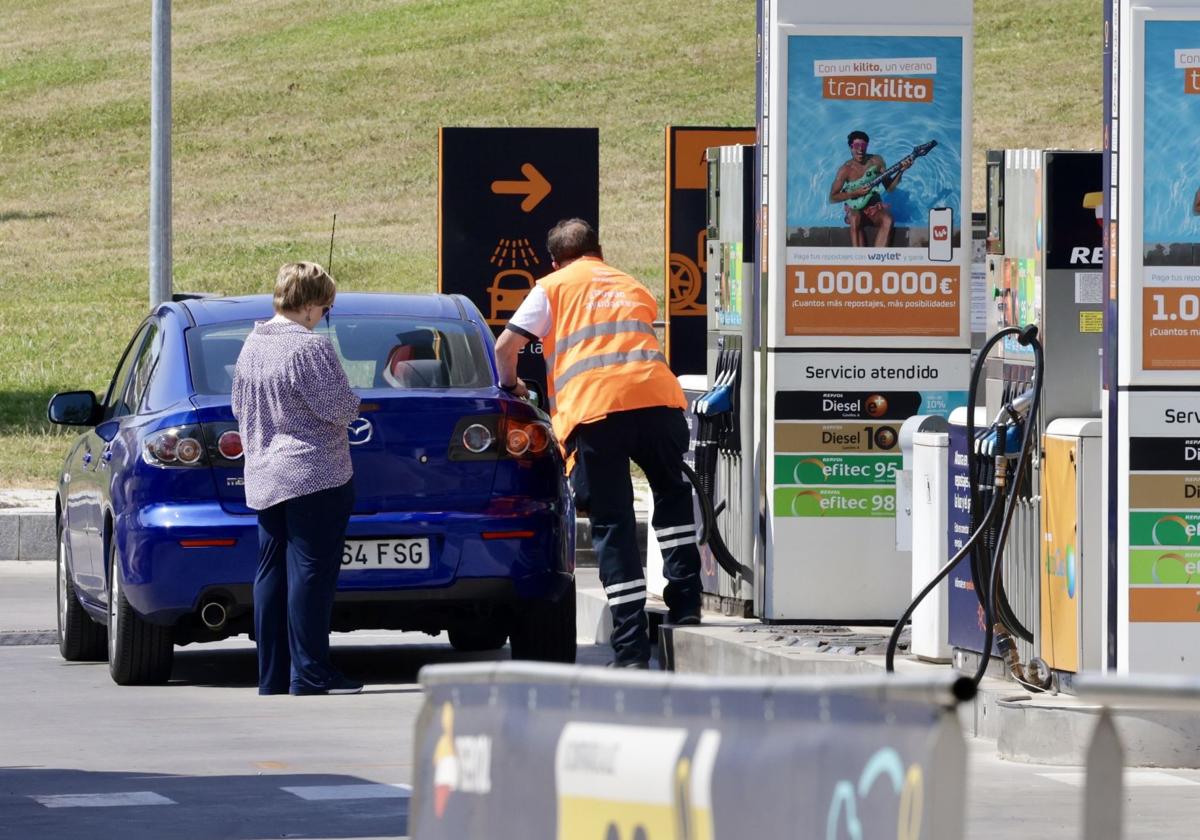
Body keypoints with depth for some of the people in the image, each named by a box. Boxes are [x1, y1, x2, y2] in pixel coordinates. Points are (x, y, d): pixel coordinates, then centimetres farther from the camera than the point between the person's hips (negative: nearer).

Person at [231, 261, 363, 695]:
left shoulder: (252, 346, 11)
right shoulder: (309, 347, -16)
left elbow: (241, 408, 19)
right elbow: (339, 408, -16)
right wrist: (353, 403, 5)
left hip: (265, 478, 8)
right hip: (314, 476, -8)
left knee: (271, 574, 9)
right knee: (310, 573, -6)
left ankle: (272, 677, 11)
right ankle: (309, 674, -7)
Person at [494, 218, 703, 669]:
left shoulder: (554, 287, 17)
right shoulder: (635, 290, 30)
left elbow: (505, 347, 11)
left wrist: (511, 385, 30)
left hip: (591, 409, -3)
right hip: (658, 397, 3)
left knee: (612, 526, 1)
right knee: (673, 496, 26)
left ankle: (631, 646, -4)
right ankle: (684, 602, 16)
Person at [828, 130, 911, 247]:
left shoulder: (876, 161, 0)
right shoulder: (846, 169, -8)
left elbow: (889, 187, 3)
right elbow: (832, 198, -7)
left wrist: (900, 171, -13)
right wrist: (855, 193, -19)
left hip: (874, 207, 2)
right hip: (855, 208, -2)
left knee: (887, 220, -30)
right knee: (855, 220, -37)